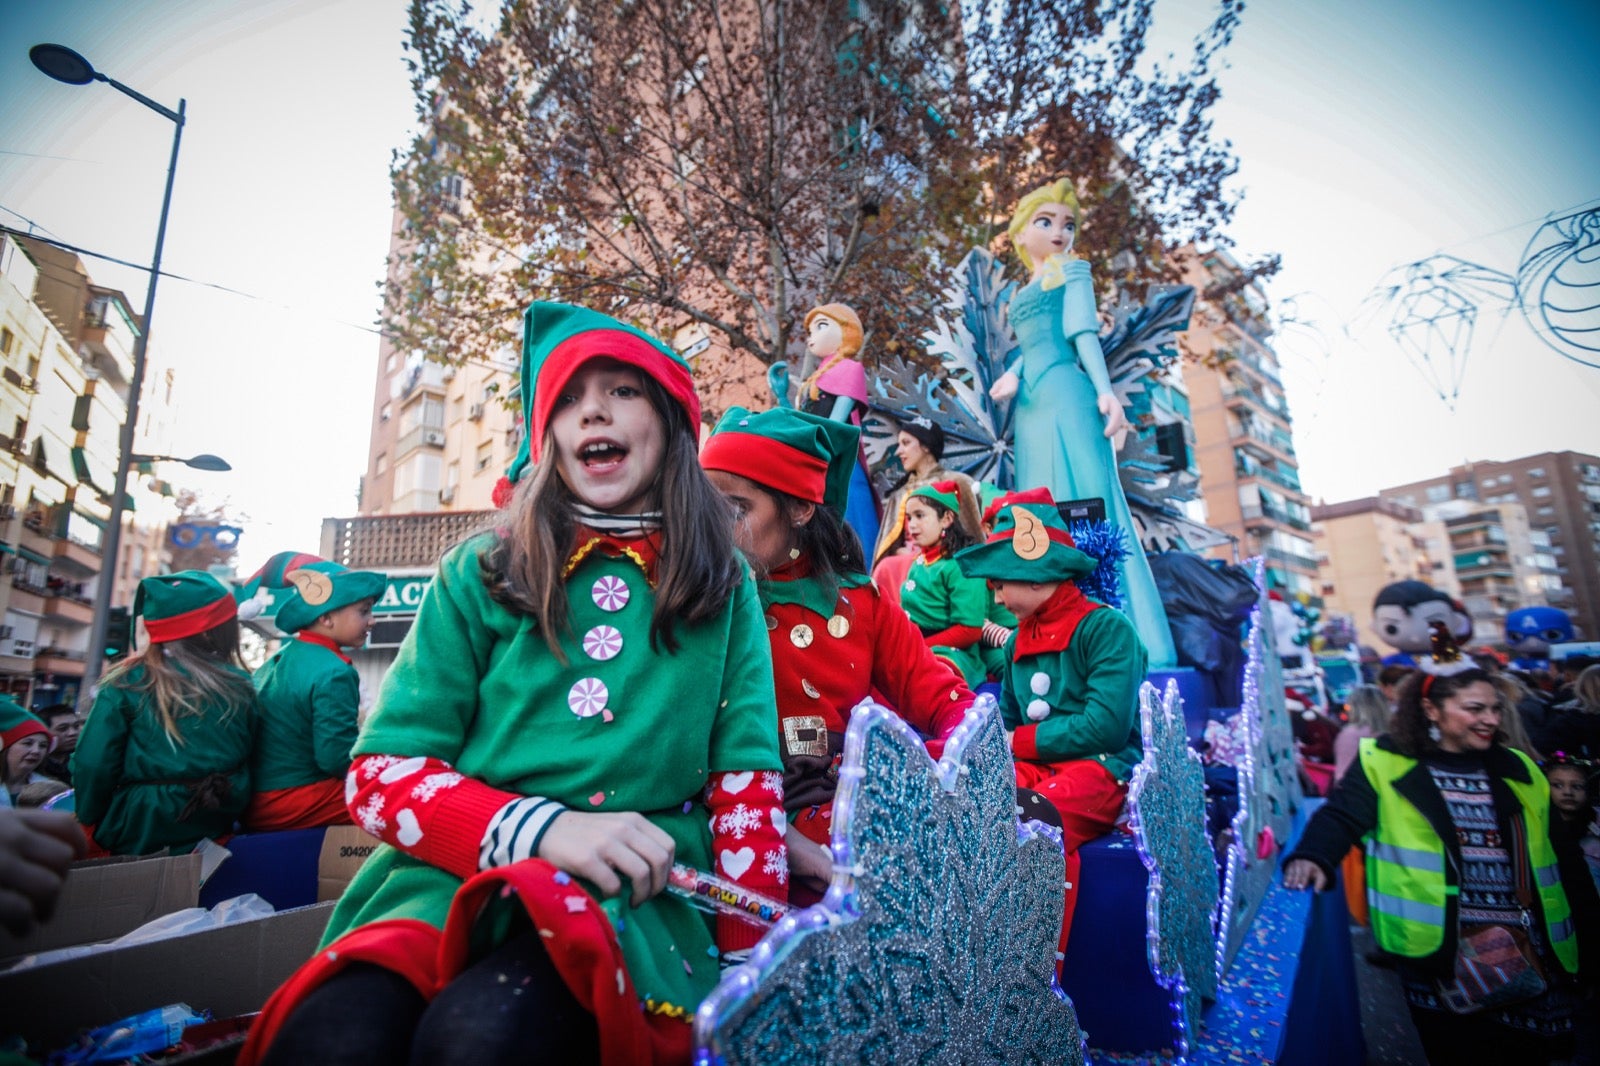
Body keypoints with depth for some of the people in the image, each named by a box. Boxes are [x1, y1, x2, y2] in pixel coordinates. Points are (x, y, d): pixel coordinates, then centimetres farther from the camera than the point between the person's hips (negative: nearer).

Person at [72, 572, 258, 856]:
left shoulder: (128, 682, -9)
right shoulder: (240, 686, -4)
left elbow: (92, 765, -10)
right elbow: (250, 763, 4)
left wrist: (91, 824, 7)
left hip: (137, 834, -3)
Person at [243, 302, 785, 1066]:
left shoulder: (725, 588, 6)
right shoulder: (480, 574, 6)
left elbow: (748, 780, 3)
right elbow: (380, 773, 2)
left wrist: (749, 958, -6)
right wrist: (538, 828, -15)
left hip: (635, 894, 0)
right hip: (457, 876, 2)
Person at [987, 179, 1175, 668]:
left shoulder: (1073, 271, 12)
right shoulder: (1023, 292, 28)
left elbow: (1085, 333, -1)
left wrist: (1105, 390, -15)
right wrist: (1012, 374, -1)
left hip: (1066, 399, -6)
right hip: (1033, 407, 6)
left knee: (1083, 504, -13)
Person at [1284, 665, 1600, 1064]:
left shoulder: (1517, 771, 11)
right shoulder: (1387, 764, -5)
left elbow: (1561, 859, 17)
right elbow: (1340, 817, -14)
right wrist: (1313, 857, -34)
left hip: (1530, 954, 5)